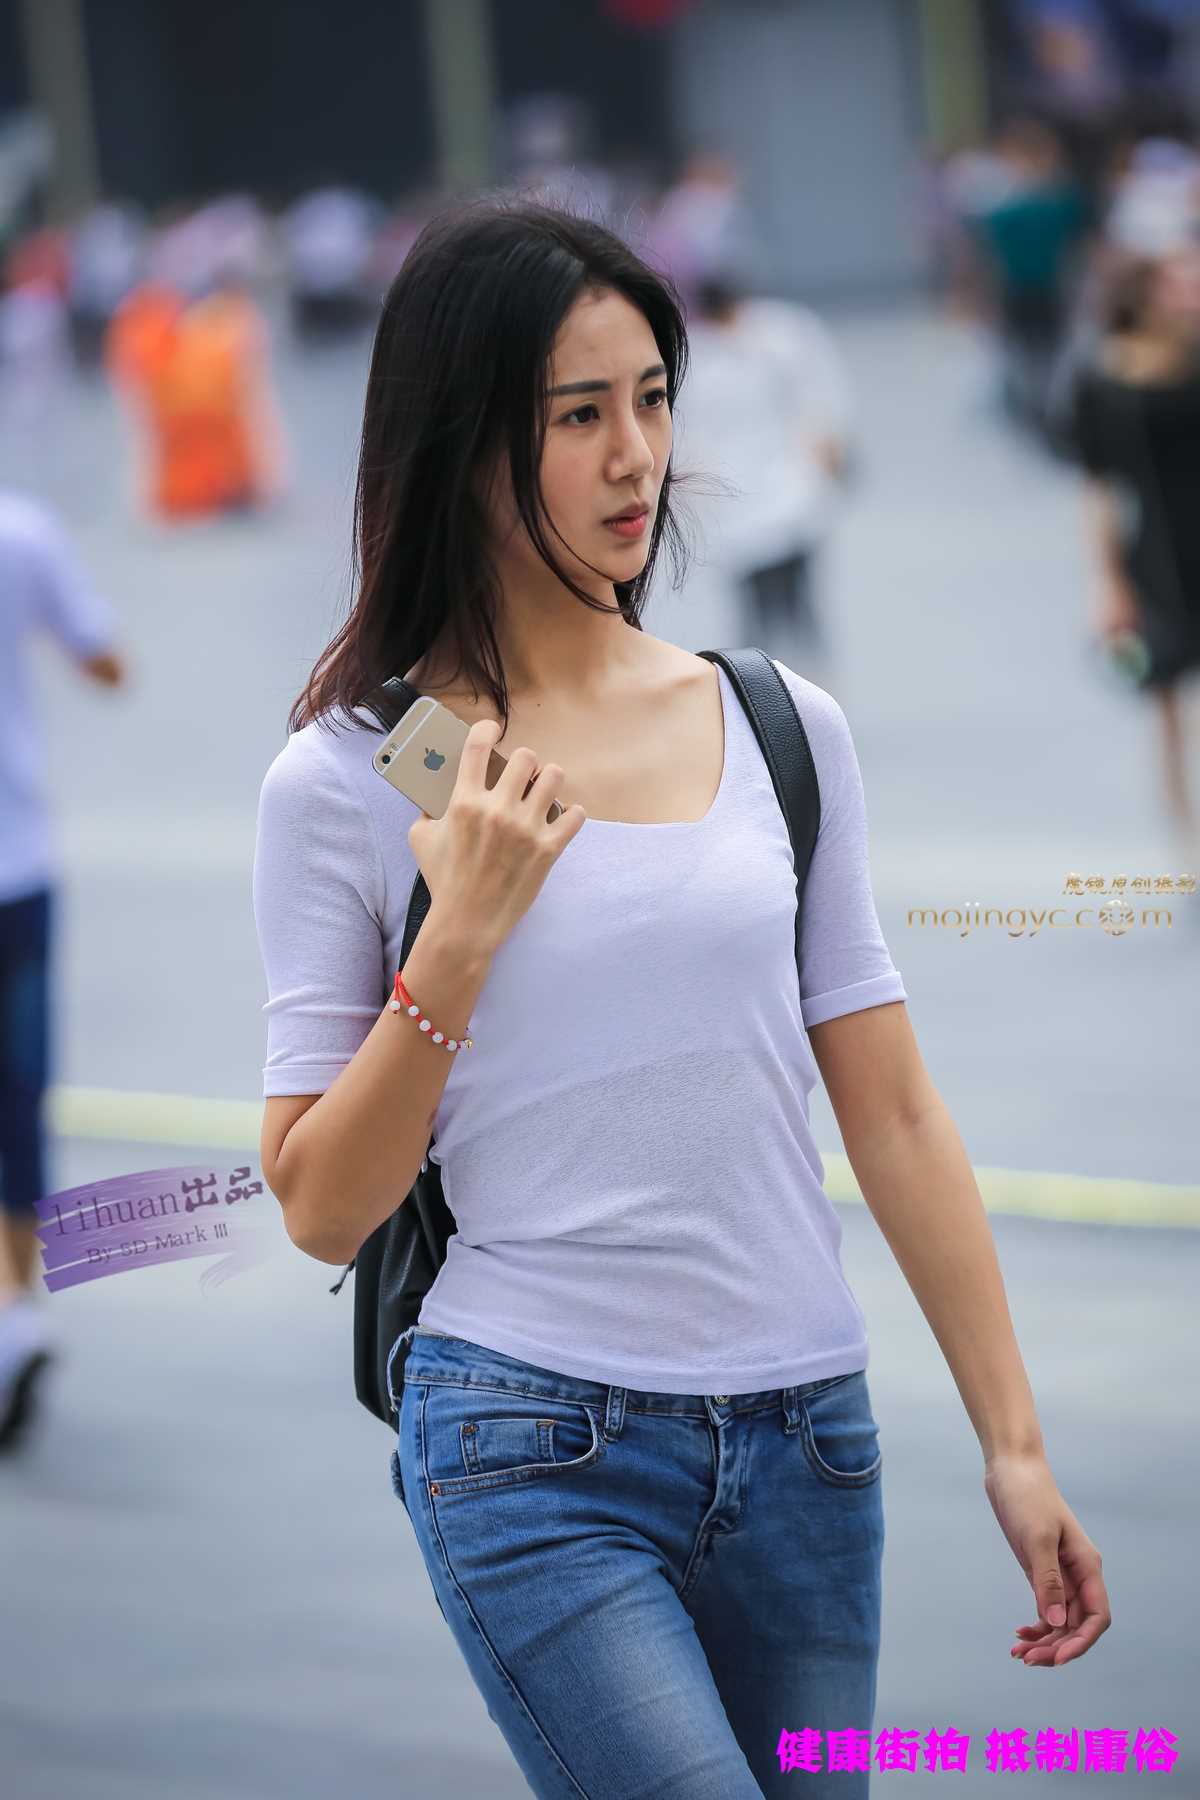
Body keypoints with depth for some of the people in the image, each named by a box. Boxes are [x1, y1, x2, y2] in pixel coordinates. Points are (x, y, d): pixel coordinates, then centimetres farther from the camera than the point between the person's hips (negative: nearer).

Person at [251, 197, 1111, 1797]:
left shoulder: (787, 730, 7)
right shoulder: (344, 781, -2)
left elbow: (890, 1109, 8)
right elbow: (323, 1211, -1)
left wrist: (1015, 1444, 5)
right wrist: (454, 945, -12)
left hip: (807, 1444, 4)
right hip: (536, 1456, -4)